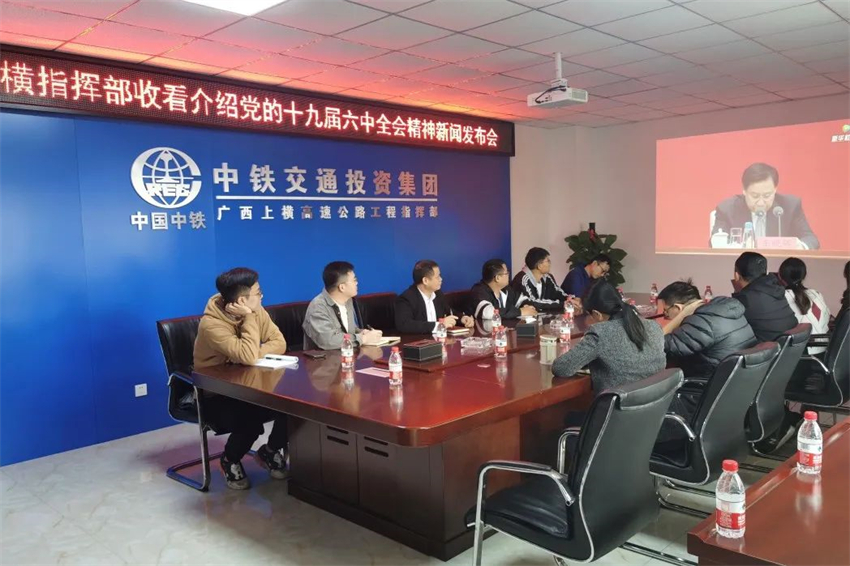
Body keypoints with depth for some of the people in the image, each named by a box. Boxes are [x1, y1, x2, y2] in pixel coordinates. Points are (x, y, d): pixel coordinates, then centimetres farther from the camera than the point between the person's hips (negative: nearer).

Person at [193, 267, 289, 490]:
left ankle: (271, 451, 11)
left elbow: (279, 343, -8)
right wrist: (249, 318, -29)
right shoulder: (212, 324, -27)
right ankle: (230, 461, 3)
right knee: (250, 420, -33)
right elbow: (249, 357, -36)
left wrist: (255, 354, -24)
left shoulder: (255, 310, -5)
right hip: (217, 394, -6)